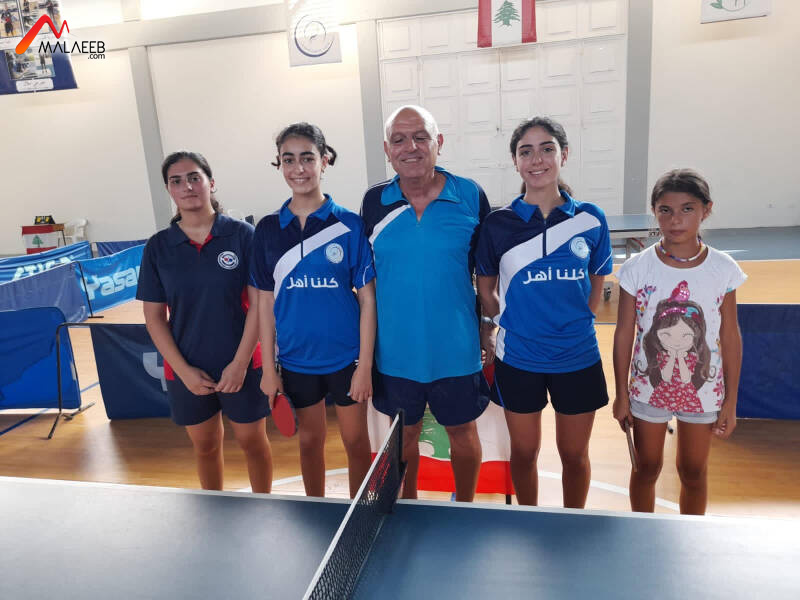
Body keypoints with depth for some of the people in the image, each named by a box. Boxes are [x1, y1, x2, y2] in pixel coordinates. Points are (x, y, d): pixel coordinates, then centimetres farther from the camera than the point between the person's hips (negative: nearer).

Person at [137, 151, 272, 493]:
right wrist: (184, 371, -7)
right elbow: (154, 316, 1)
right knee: (205, 446, 17)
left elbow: (259, 303, -9)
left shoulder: (242, 235, -7)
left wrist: (239, 364, -13)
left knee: (252, 441, 12)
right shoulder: (158, 247, 0)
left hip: (241, 367, -2)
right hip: (187, 371, 2)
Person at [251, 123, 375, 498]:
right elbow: (266, 301, 4)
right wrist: (269, 368, 2)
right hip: (297, 359, 2)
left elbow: (367, 298, -7)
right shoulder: (268, 229, 0)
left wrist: (365, 365, -10)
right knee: (309, 441, 18)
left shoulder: (350, 225, -8)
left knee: (356, 441, 12)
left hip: (346, 356, -2)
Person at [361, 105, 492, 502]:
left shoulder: (471, 197, -7)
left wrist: (491, 338, 0)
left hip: (457, 350, -1)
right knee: (405, 432, 18)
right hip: (395, 352, 1)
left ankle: (465, 508, 42)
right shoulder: (374, 202, -2)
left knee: (462, 431, 16)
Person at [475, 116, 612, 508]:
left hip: (578, 357, 1)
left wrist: (576, 323, 3)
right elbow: (486, 289, 6)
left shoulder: (590, 219, -3)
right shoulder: (498, 224, -5)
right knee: (524, 452, 15)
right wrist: (510, 321, -1)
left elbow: (596, 283, 8)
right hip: (517, 359, 0)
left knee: (574, 454, 16)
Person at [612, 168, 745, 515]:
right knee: (646, 469, 16)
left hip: (703, 391, 1)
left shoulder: (723, 269, -9)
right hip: (648, 388, 0)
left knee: (693, 473, 17)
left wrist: (730, 402, -1)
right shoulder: (637, 268, -12)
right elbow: (624, 334, -6)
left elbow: (730, 337, -2)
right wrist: (621, 395, -2)